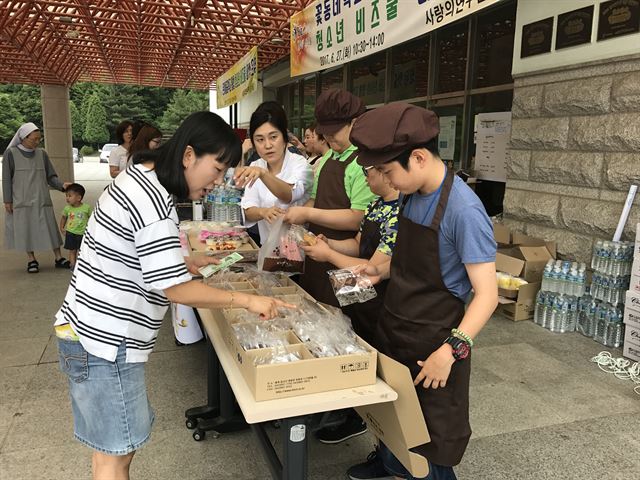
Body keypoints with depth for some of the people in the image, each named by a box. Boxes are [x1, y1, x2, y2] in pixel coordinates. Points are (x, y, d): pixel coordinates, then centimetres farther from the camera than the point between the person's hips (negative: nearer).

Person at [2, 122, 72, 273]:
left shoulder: (42, 154, 4)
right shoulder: (11, 153, -3)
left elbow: (50, 176, 6)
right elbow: (6, 179, -1)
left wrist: (62, 185, -13)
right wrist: (7, 200, -4)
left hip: (41, 199, 2)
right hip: (21, 200, -2)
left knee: (49, 227, 0)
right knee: (25, 229, 2)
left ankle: (59, 258, 5)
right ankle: (31, 260, 12)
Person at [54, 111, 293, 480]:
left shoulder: (139, 177, 8)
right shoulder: (154, 201, -22)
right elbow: (177, 290, -22)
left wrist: (181, 262, 11)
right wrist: (247, 300, -16)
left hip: (90, 332, 10)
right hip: (105, 343, -10)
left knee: (111, 446, 20)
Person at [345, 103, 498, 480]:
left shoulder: (463, 210, -25)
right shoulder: (410, 195, 0)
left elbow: (487, 295, -24)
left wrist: (452, 350, -32)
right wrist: (381, 271, -2)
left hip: (434, 343, -8)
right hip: (395, 329, 8)